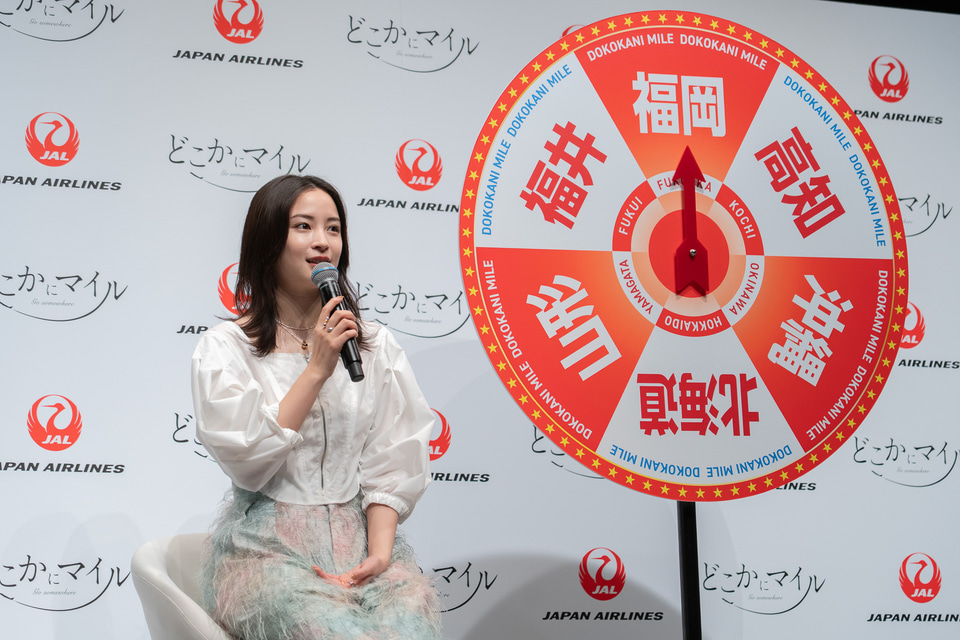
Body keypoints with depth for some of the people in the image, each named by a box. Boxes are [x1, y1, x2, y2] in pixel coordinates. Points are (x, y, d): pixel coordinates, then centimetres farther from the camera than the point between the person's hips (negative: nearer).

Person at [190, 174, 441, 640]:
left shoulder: (376, 346, 13)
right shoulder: (225, 348, 4)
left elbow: (390, 465, 6)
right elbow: (248, 462, -9)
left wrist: (378, 553, -9)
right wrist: (317, 370, -11)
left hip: (362, 536, 3)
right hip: (266, 547, -2)